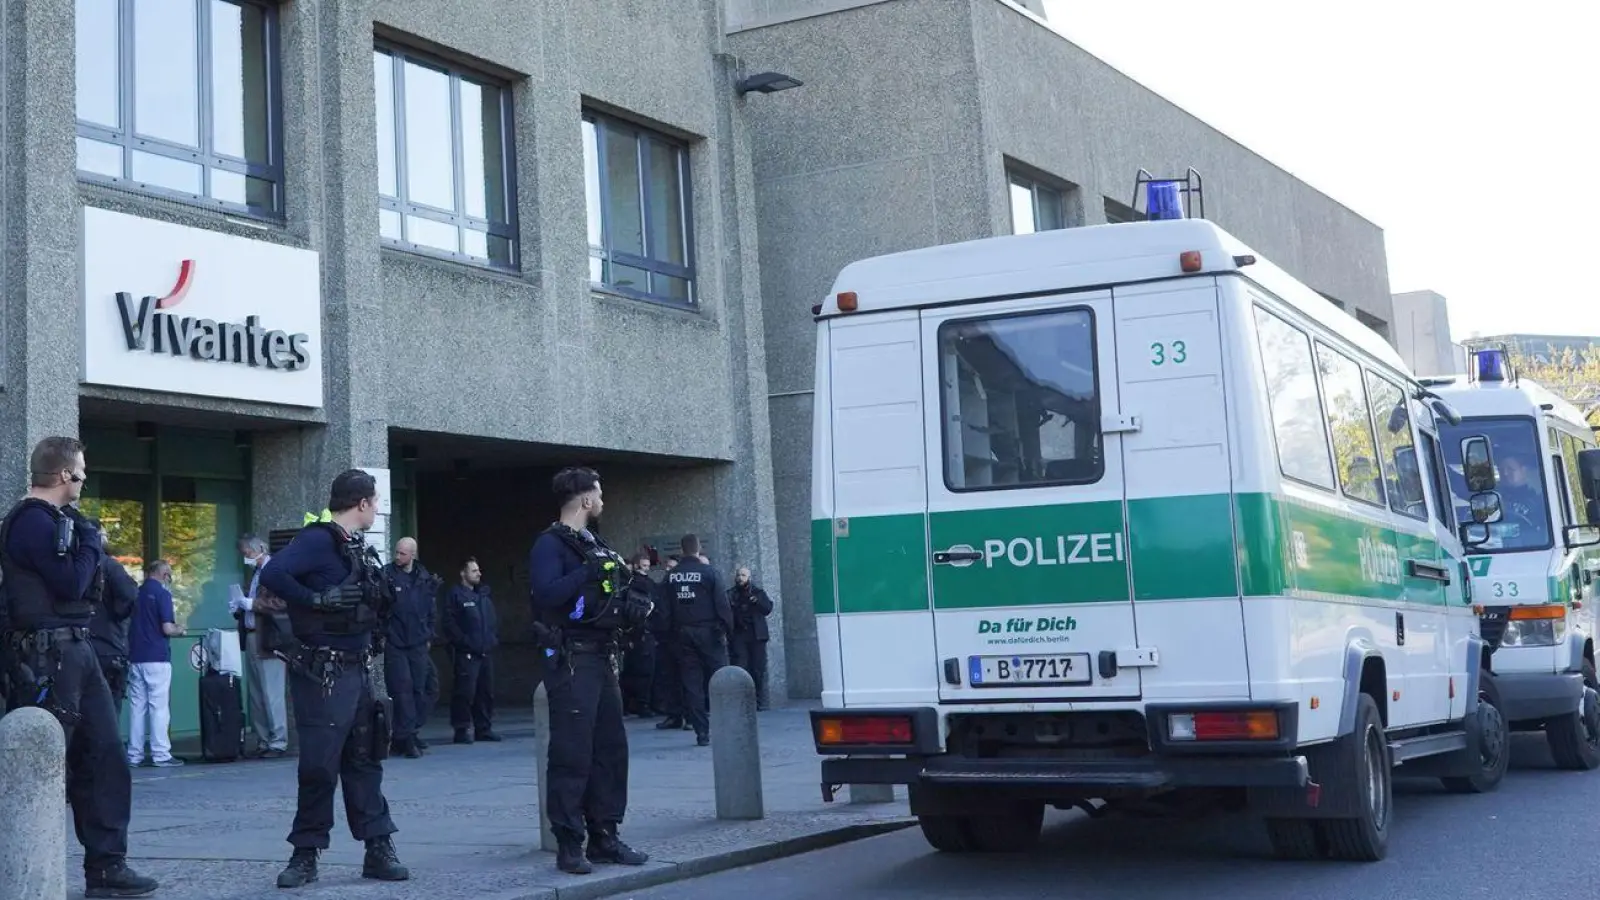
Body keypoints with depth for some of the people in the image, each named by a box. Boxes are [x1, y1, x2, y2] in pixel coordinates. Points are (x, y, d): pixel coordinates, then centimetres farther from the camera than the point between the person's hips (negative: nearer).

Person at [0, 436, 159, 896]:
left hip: (77, 650, 10)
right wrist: (90, 543, -5)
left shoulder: (58, 519, 17)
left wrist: (88, 546, 4)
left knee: (103, 756, 8)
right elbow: (71, 584, -18)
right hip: (47, 655, -10)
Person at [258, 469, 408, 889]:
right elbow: (273, 574, -28)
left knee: (364, 760, 11)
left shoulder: (359, 548, 14)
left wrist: (381, 598, 7)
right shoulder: (317, 540, -13)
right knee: (319, 764, -5)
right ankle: (305, 854, 6)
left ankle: (379, 849, 16)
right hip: (323, 675, -9)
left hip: (359, 670, 9)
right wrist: (317, 601, -24)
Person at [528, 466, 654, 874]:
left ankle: (604, 837, 17)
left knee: (610, 748, 10)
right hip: (571, 659, -9)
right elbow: (547, 593, -24)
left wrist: (632, 607, 9)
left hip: (602, 657, 9)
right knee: (572, 753, -8)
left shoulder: (593, 544, 20)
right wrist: (588, 571, -22)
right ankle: (569, 845, -3)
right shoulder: (550, 543, -8)